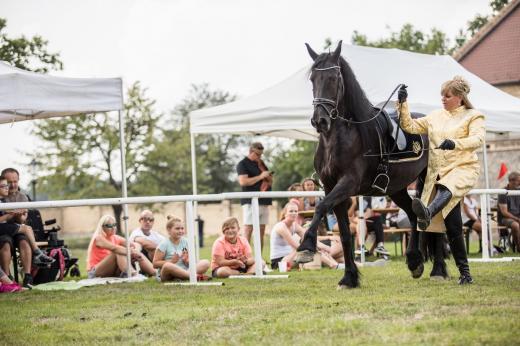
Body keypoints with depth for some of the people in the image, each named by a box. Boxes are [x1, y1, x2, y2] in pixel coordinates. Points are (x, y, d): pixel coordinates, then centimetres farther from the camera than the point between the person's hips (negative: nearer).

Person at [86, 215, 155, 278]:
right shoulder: (98, 238, -12)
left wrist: (136, 251, -24)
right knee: (119, 252, -27)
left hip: (111, 272, 7)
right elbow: (114, 248, -31)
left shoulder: (116, 238, 9)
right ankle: (130, 273, -53)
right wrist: (132, 252, -36)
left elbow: (136, 245, -1)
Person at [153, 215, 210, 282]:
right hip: (169, 276, -5)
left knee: (206, 263, -13)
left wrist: (186, 261, -9)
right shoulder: (164, 244, -3)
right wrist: (172, 261, -17)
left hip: (184, 272, 5)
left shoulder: (185, 242, 11)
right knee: (167, 266, -40)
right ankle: (195, 276, -37)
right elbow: (155, 264, -7)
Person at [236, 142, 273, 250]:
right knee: (248, 230, -11)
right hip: (250, 201, -7)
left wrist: (269, 178, 1)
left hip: (264, 201, 7)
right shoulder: (243, 164, -2)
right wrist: (260, 177, -14)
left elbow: (271, 181, 25)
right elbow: (243, 181, -16)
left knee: (261, 231, 5)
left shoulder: (261, 163, 20)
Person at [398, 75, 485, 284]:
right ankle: (464, 272, 5)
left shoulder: (473, 116, 5)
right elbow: (410, 126, 15)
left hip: (464, 168, -5)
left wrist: (455, 143, -30)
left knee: (445, 189, -41)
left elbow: (478, 138, -12)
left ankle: (427, 213, -74)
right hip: (439, 172, 5)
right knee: (452, 225, 0)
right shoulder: (435, 117, 20)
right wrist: (403, 104, 0)